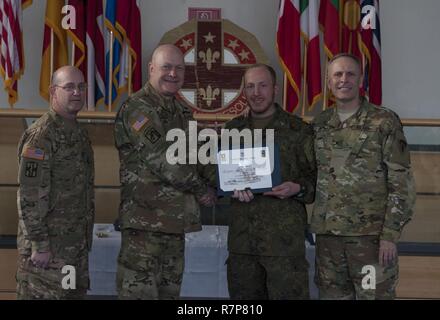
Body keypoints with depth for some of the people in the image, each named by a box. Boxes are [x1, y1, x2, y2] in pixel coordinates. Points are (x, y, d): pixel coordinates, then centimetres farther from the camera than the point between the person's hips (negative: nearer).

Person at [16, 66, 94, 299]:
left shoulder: (79, 133, 13)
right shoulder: (41, 135, -15)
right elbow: (30, 195, -20)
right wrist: (39, 245, -21)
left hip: (77, 243, 9)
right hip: (48, 246, -9)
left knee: (76, 293, 14)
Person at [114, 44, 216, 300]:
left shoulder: (181, 111, 17)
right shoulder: (138, 108, -10)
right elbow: (163, 160, -18)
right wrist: (202, 190, -8)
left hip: (175, 221, 9)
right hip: (145, 221, -8)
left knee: (170, 290, 14)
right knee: (140, 290, -6)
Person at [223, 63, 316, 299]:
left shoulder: (298, 130, 1)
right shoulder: (233, 130, 13)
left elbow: (316, 178, 3)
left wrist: (298, 189, -17)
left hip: (285, 238, -4)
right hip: (241, 236, 4)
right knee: (243, 296, 13)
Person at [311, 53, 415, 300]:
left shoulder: (384, 122, -4)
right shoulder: (319, 125, 10)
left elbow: (402, 183, -7)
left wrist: (391, 234, -13)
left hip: (371, 234, -4)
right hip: (327, 234, 4)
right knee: (332, 295, 12)